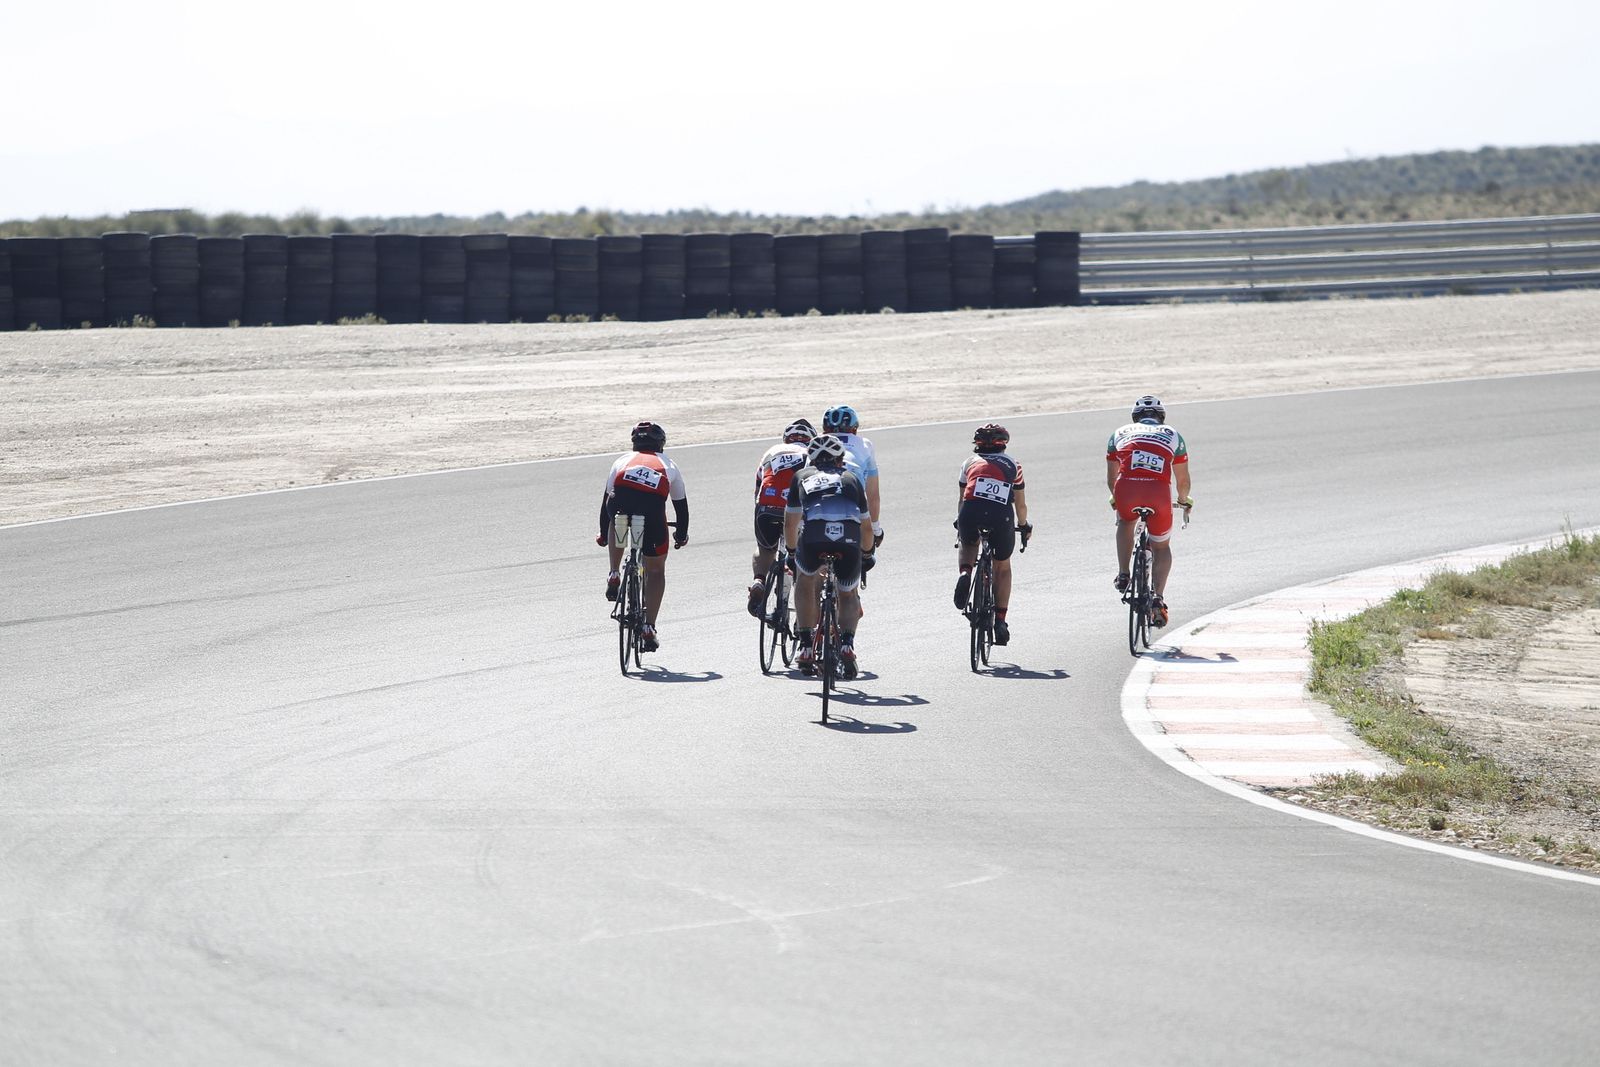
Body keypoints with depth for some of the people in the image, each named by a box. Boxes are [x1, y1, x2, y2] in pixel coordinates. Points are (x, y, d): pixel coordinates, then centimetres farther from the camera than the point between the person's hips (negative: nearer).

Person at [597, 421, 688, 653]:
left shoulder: (623, 461, 33)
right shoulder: (668, 466, 32)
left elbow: (606, 499, 40)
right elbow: (681, 505, 39)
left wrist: (603, 534, 53)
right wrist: (681, 535, 55)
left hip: (621, 508, 0)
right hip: (653, 516, 0)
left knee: (617, 522, 40)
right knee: (656, 570, 19)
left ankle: (614, 576, 27)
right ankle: (649, 628, 13)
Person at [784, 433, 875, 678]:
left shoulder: (802, 476, 30)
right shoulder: (851, 478, 32)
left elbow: (790, 523, 35)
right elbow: (867, 527, 39)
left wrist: (792, 552, 52)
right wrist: (867, 555, 57)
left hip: (814, 534, -1)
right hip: (849, 536, 1)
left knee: (805, 581, 30)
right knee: (849, 595, 25)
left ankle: (806, 647, 21)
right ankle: (847, 643, -1)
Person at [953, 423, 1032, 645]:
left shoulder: (970, 462, 25)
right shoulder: (1012, 465, 25)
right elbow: (1021, 505, 30)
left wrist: (961, 522, 52)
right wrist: (1024, 526, 48)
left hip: (971, 511, 0)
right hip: (1001, 516, 0)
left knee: (968, 544, 35)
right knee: (1003, 566, 23)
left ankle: (965, 573, 2)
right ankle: (1000, 621, 15)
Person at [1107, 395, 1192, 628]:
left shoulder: (1120, 434, 28)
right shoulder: (1173, 436, 27)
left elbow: (1111, 479, 35)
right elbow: (1183, 481, 31)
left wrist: (1116, 500, 56)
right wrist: (1184, 501, 53)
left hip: (1126, 488, 1)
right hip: (1158, 491, -1)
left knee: (1125, 521, 37)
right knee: (1162, 547, 21)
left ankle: (1123, 575, 24)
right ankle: (1158, 598, 2)